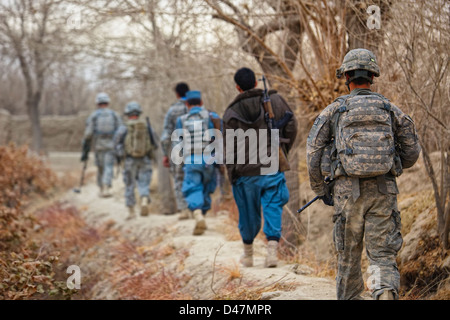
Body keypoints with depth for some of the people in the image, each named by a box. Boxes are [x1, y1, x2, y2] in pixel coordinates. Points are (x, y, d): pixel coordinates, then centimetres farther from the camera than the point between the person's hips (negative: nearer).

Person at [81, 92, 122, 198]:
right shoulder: (115, 115, 4)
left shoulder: (93, 116, 0)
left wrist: (85, 151, 1)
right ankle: (106, 188, -22)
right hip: (111, 146, 0)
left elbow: (88, 134, -3)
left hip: (98, 146, 0)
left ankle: (102, 189, 22)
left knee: (100, 168, 15)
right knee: (109, 168, -4)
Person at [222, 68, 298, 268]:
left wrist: (232, 177, 6)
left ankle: (248, 255, 26)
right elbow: (291, 127, 1)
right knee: (273, 208, 3)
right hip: (273, 168, 0)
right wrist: (283, 153, 15)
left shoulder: (231, 112, -2)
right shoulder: (275, 101, 0)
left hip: (246, 172, 0)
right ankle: (272, 250, -13)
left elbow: (229, 148, -1)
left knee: (249, 214, 12)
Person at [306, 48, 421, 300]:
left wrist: (320, 189, 12)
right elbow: (412, 152, 9)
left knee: (349, 253, 15)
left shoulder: (334, 111, 5)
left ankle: (349, 298, 25)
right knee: (383, 255, 0)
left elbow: (314, 152, 1)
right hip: (384, 190, 0)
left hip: (348, 190, 0)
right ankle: (386, 292, -25)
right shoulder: (391, 109, 9)